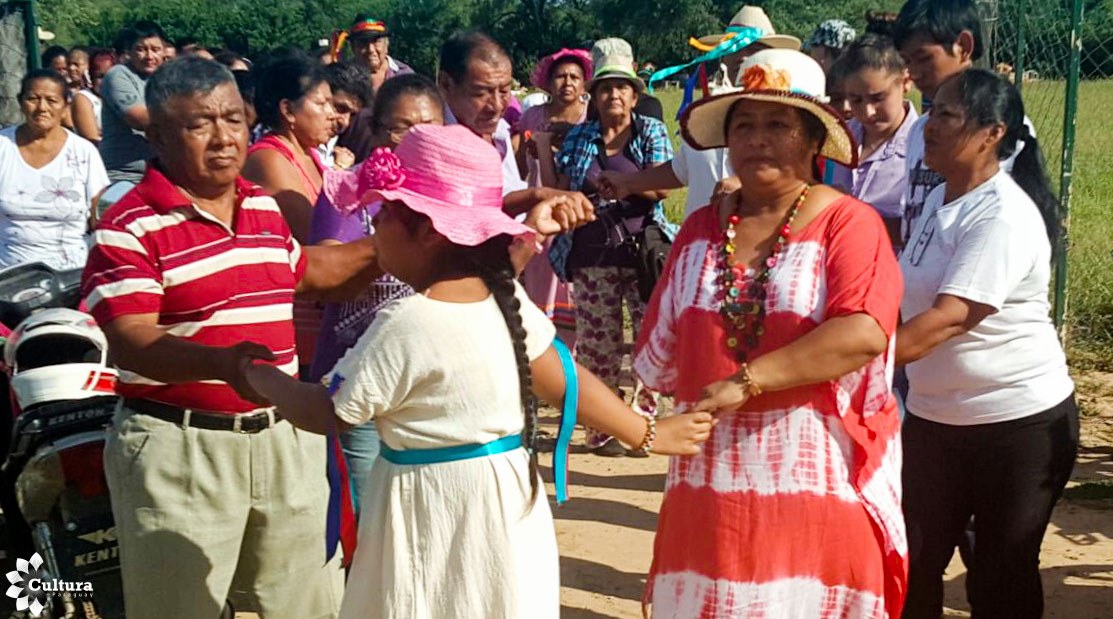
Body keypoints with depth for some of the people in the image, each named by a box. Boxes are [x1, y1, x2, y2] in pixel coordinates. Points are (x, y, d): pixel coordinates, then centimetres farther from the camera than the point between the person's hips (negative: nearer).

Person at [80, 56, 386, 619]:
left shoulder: (266, 206, 10)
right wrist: (222, 362, -39)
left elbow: (302, 271, 28)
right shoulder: (129, 228, -13)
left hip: (282, 437, 6)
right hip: (178, 450, -6)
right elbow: (130, 339, -22)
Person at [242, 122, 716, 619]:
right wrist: (648, 435, 14)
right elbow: (565, 383, 3)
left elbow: (328, 414, -12)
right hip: (509, 506, 7)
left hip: (433, 516, -7)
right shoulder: (506, 298, -3)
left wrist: (259, 376, 6)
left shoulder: (404, 326, -22)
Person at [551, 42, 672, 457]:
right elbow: (563, 189, 14)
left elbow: (662, 186, -6)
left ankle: (643, 414, 10)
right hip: (593, 255, 1)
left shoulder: (652, 132, 6)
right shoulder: (579, 138, 10)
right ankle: (603, 426, 13)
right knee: (598, 341, 2)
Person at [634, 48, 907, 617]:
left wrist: (747, 380, -23)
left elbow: (863, 333, -22)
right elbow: (656, 353, 14)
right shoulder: (701, 229, 9)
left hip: (818, 476, -4)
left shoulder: (848, 223, -6)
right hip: (712, 473, 4)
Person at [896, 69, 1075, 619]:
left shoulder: (1004, 217, -21)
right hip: (933, 416, 8)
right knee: (909, 566, 9)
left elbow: (948, 320, -32)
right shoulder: (940, 199, 6)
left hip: (1018, 424, -7)